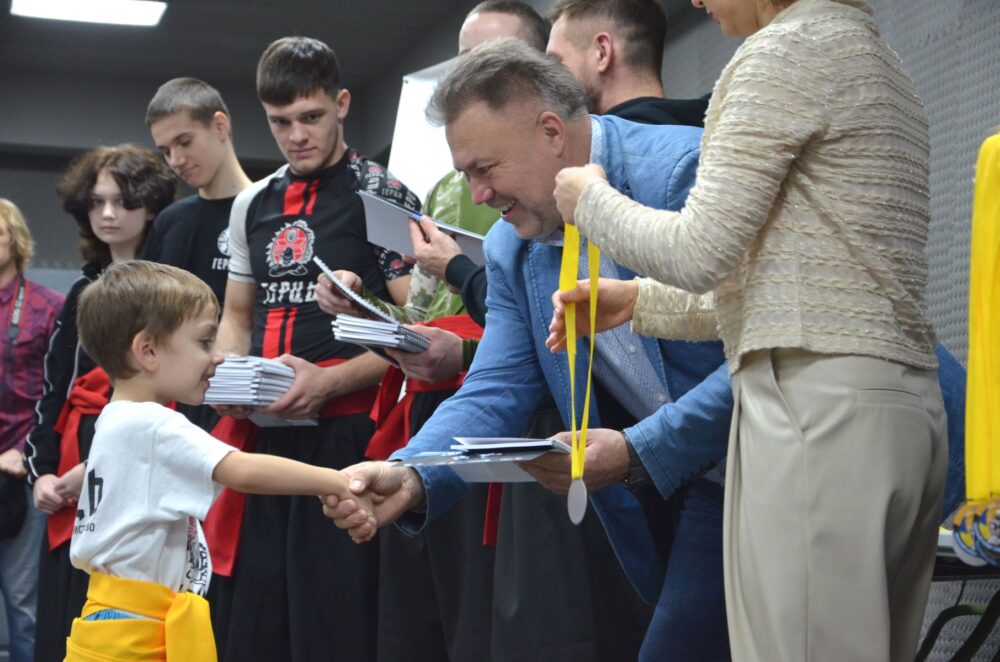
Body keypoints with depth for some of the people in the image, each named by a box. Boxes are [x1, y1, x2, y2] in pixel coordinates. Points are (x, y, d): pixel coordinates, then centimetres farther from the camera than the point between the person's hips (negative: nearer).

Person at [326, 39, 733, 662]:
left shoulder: (687, 171, -17)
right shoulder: (512, 249, 7)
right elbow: (494, 393, 3)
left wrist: (637, 453, -26)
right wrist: (410, 476, -16)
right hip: (678, 489, 7)